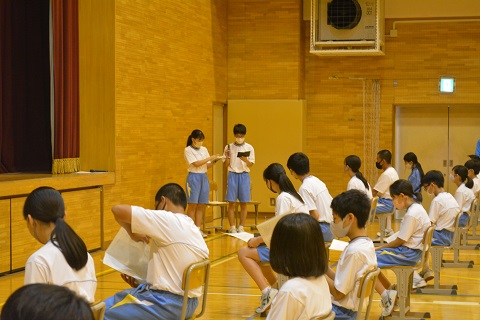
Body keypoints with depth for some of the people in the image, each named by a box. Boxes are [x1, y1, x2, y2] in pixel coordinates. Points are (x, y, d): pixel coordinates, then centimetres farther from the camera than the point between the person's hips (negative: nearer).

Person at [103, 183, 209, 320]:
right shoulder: (194, 231, 12)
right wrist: (141, 285, 13)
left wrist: (132, 233, 2)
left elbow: (118, 210, -16)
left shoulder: (168, 221, -14)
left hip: (167, 304, -9)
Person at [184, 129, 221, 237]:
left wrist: (214, 161, -7)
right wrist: (210, 158, -14)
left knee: (201, 205, 5)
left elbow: (207, 166, 11)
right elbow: (196, 163, -14)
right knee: (192, 205, -5)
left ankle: (198, 229, 8)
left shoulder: (204, 149, 13)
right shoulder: (188, 150, -4)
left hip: (204, 177, 6)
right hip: (194, 177, -6)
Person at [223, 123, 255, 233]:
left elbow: (251, 165, -1)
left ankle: (241, 227, 9)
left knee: (243, 203, 2)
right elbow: (226, 165, 4)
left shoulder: (249, 148, 2)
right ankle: (232, 227, 3)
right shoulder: (229, 147, 3)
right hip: (232, 175, 0)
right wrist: (227, 157, -16)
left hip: (244, 175, 0)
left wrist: (246, 160, -22)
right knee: (231, 203, -2)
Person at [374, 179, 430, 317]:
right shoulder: (417, 208, 10)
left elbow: (399, 241, -17)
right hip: (410, 250, 10)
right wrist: (380, 248, 10)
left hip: (408, 253, -10)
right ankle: (391, 293, 10)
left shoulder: (412, 214, -21)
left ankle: (386, 295, -11)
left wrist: (378, 248, -5)